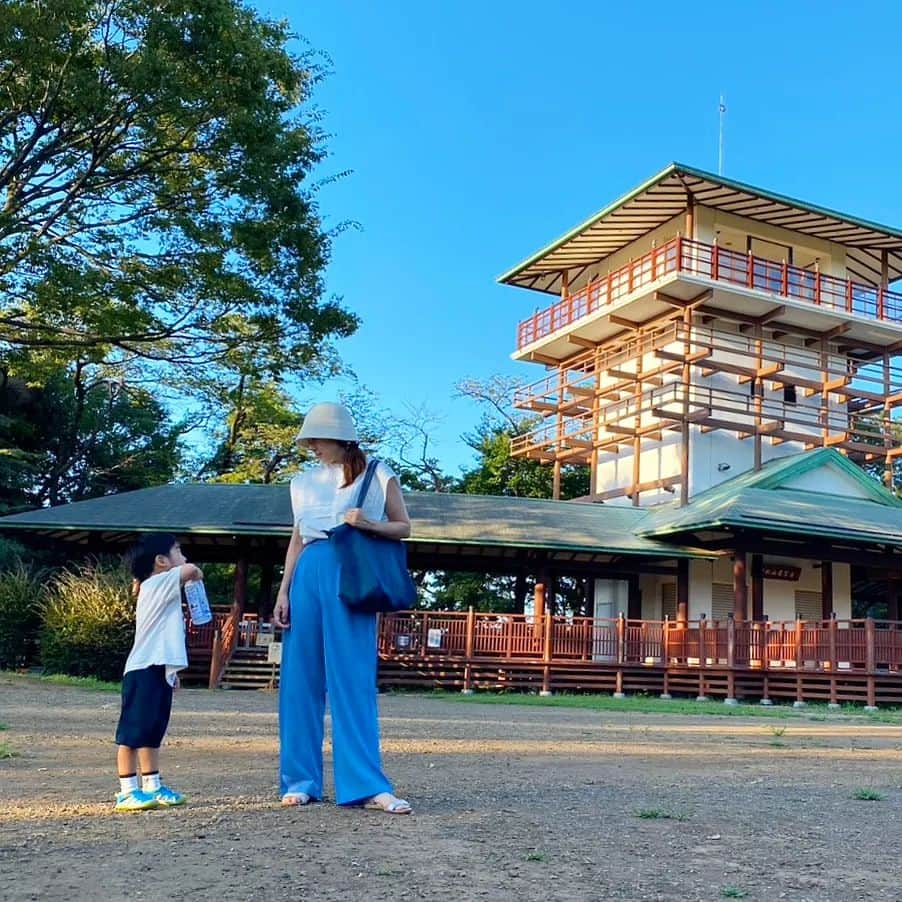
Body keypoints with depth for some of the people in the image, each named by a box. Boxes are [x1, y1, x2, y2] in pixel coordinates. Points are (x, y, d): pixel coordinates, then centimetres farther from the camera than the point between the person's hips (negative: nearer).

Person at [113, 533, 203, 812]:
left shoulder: (162, 590, 20)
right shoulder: (157, 583, -9)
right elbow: (191, 569, -25)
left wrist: (171, 670, 25)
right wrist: (196, 573, -1)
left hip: (159, 671, 11)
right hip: (144, 671, -11)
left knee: (152, 733, 16)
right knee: (132, 733, -4)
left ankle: (152, 787, 23)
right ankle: (127, 792, 0)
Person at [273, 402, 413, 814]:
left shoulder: (377, 475, 5)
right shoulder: (304, 481, 16)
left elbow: (403, 527, 8)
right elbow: (297, 540, 18)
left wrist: (369, 524, -12)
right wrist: (283, 591, 9)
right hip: (310, 574, 4)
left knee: (353, 679, -9)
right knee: (301, 678, 2)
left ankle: (366, 784, -7)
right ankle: (300, 779, 10)